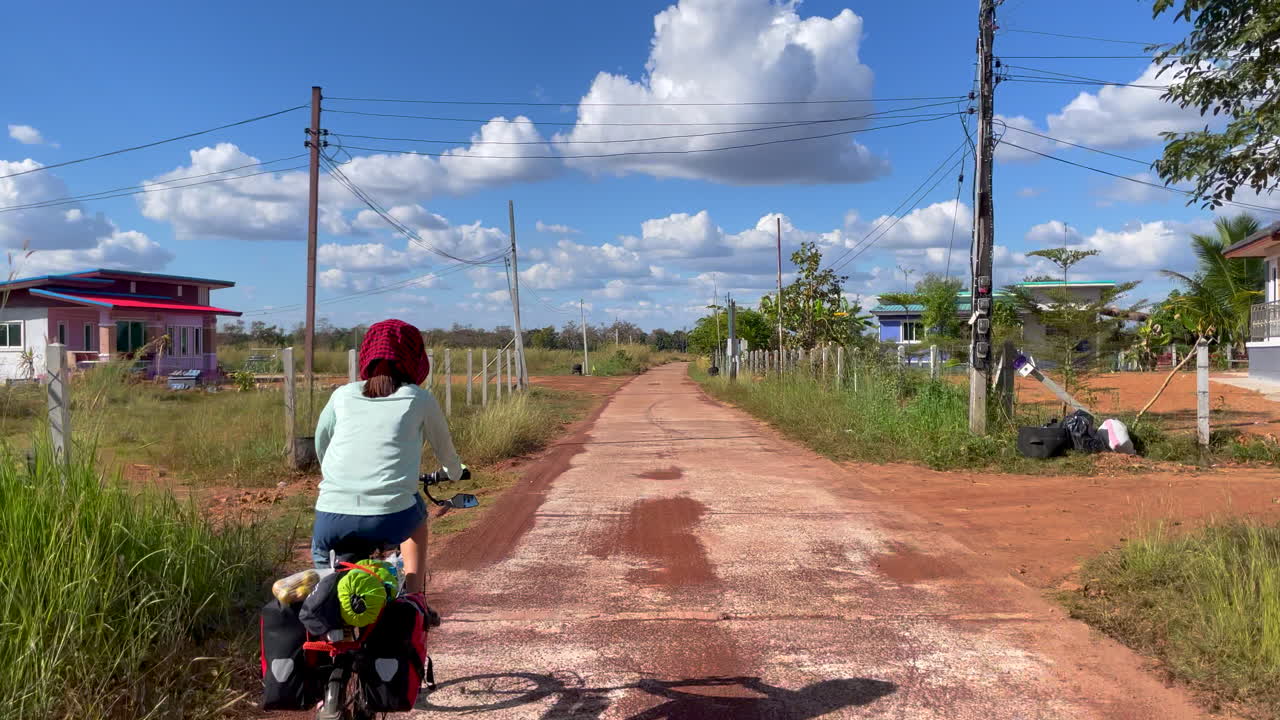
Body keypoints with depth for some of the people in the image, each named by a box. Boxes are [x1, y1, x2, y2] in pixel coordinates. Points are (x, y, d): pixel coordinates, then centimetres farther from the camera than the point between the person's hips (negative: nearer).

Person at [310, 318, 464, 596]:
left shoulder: (343, 394, 14)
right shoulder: (419, 399, 9)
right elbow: (445, 449, 24)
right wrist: (456, 473, 46)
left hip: (331, 521, 2)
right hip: (390, 521, -2)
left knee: (323, 571, 32)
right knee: (416, 511, 32)